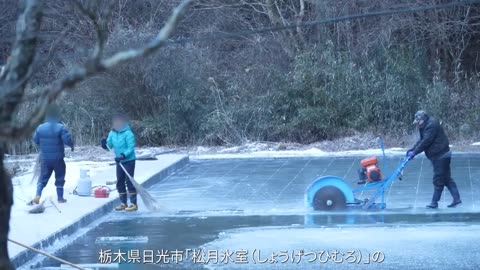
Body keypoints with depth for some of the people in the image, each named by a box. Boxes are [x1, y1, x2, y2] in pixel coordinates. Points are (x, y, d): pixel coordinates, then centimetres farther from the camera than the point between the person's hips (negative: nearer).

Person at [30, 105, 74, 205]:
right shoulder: (60, 127, -14)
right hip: (58, 159, -3)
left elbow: (35, 140, 9)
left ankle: (37, 196, -10)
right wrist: (71, 145, 2)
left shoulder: (40, 128, -1)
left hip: (45, 159, 3)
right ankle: (60, 198, 16)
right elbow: (67, 140, -20)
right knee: (60, 178, 13)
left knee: (43, 178, 9)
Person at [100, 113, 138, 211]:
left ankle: (134, 204, -6)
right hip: (119, 162, 7)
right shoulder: (112, 133, 6)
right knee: (120, 182, 9)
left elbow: (131, 148, -20)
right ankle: (123, 203, 18)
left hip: (129, 160, -7)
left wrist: (123, 155, -31)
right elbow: (109, 146, 10)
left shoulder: (128, 134, -16)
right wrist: (105, 144, -12)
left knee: (129, 181, -9)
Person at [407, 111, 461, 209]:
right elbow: (422, 140, 18)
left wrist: (414, 152, -17)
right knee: (446, 178, 10)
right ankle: (456, 198, 10)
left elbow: (426, 142, -23)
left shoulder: (432, 125, -20)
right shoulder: (426, 126, 14)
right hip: (440, 155, 11)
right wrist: (412, 150, 7)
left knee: (438, 180, -4)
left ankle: (434, 202, 0)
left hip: (441, 155, -11)